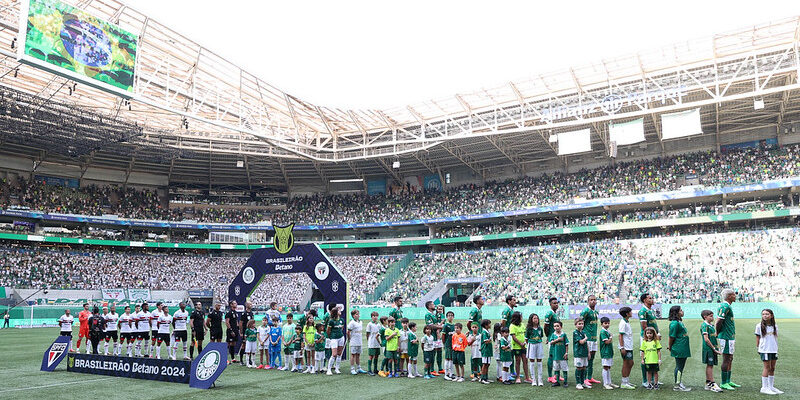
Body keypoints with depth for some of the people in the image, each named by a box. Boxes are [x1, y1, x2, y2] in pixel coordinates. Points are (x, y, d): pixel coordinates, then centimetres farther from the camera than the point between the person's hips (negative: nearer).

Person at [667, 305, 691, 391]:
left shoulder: (679, 321, 13)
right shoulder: (674, 323, -18)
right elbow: (672, 337, -16)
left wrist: (670, 346, 15)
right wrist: (670, 347, -4)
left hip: (683, 349, 9)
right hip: (679, 349, -9)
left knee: (681, 367, 14)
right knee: (679, 367, -2)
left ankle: (680, 384, 23)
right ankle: (677, 386, 5)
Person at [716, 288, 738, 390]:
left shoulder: (727, 306, 16)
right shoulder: (725, 306, -17)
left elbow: (718, 322, 21)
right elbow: (719, 321, -22)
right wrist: (718, 333, -11)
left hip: (730, 337, 10)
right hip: (726, 337, -10)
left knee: (730, 359, 16)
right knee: (726, 360, -6)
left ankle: (728, 381, 24)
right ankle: (723, 383, -1)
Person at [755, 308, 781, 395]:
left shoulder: (774, 326, 7)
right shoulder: (759, 326, -3)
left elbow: (776, 338, 13)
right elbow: (757, 338, 1)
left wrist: (776, 348, 9)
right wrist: (757, 348, 0)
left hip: (774, 350, 4)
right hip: (765, 350, -4)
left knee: (772, 368, 9)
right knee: (767, 367, -4)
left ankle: (771, 387, 20)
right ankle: (764, 387, 2)